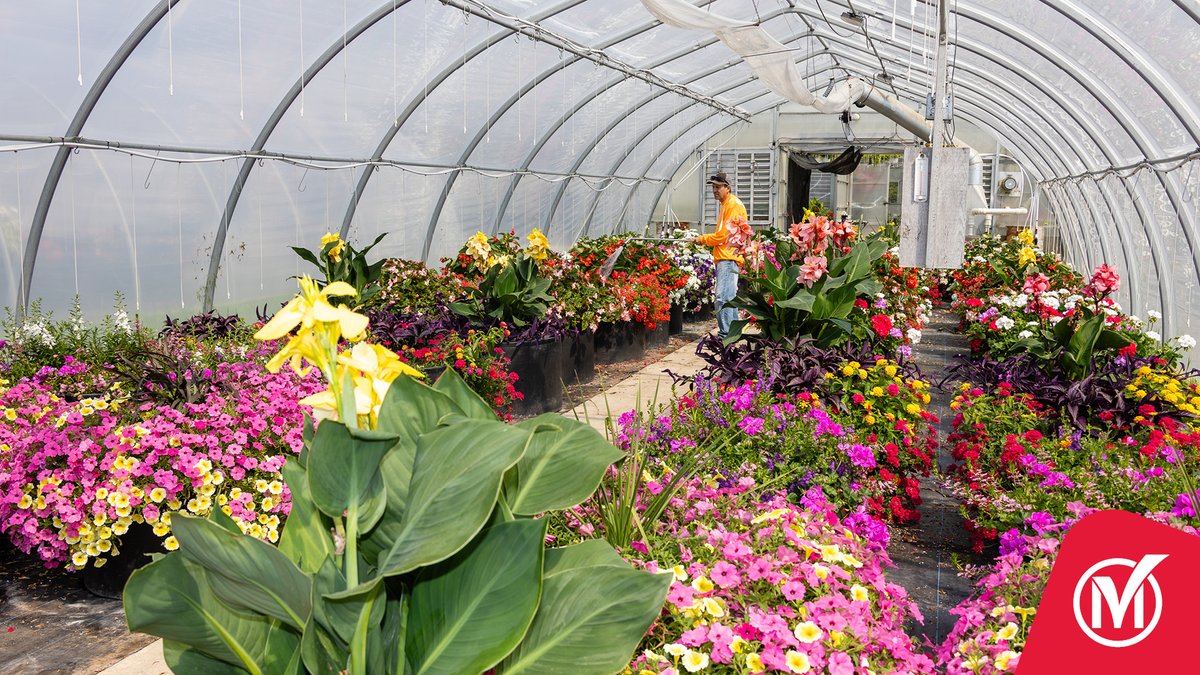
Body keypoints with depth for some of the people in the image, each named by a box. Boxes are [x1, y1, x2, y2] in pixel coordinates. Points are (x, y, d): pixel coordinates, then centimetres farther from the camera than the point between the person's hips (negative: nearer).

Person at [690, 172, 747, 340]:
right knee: (730, 297, 14)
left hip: (729, 258, -11)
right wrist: (705, 240, 13)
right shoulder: (726, 204, 22)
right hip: (725, 258, 11)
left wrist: (702, 239, -5)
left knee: (723, 297, -15)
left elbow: (724, 235, -15)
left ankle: (725, 335, -15)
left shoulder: (733, 205, -10)